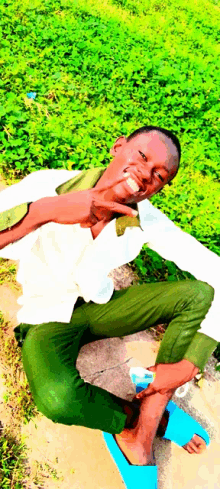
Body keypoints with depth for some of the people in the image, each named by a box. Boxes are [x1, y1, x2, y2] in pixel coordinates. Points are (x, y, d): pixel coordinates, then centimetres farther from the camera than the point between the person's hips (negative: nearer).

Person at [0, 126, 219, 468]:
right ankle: (130, 419, 2)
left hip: (100, 307, 3)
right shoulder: (50, 185, -23)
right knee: (58, 399, -35)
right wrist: (46, 210, -48)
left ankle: (144, 430, -11)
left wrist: (189, 366, -22)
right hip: (48, 315, -2)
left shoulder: (148, 222, -17)